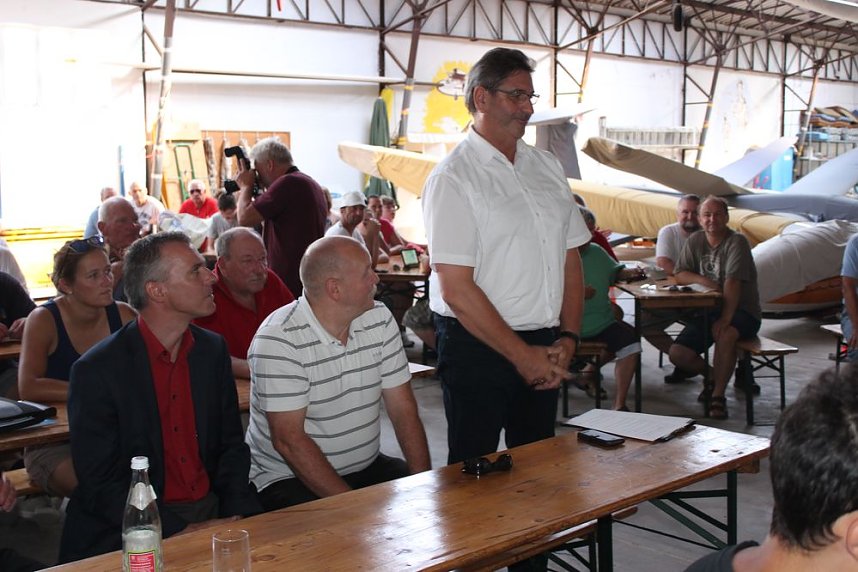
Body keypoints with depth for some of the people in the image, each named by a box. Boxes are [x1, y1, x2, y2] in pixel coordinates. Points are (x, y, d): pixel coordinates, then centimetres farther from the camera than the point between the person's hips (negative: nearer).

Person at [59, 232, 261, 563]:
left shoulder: (213, 349, 6)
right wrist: (182, 531, -19)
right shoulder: (96, 371, -10)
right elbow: (99, 483, -11)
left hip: (211, 510, 5)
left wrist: (237, 512, -7)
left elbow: (231, 445, 11)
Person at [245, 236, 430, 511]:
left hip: (368, 467, 6)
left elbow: (403, 410, 2)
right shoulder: (278, 340, -17)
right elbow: (288, 440, -20)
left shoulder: (380, 319, 3)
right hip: (288, 477, -6)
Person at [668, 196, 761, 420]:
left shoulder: (736, 242, -11)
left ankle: (718, 396, -24)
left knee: (725, 333, -39)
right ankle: (713, 378, 18)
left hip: (742, 311, -5)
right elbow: (679, 274, 6)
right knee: (677, 354, -12)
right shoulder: (695, 241, 8)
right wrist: (702, 280, -14)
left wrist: (725, 319, -31)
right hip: (706, 311, 6)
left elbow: (732, 283, -22)